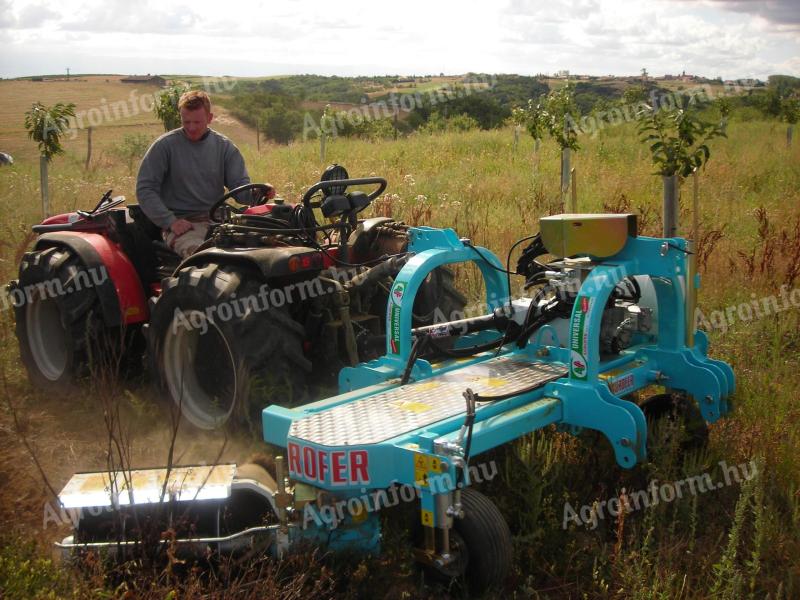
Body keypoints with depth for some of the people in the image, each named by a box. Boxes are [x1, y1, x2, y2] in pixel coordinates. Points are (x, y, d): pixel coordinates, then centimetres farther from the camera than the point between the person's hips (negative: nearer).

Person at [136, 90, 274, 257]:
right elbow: (145, 189, 0)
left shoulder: (224, 146, 11)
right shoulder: (165, 146, 2)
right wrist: (170, 221, -12)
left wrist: (257, 193, -17)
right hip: (181, 224, -3)